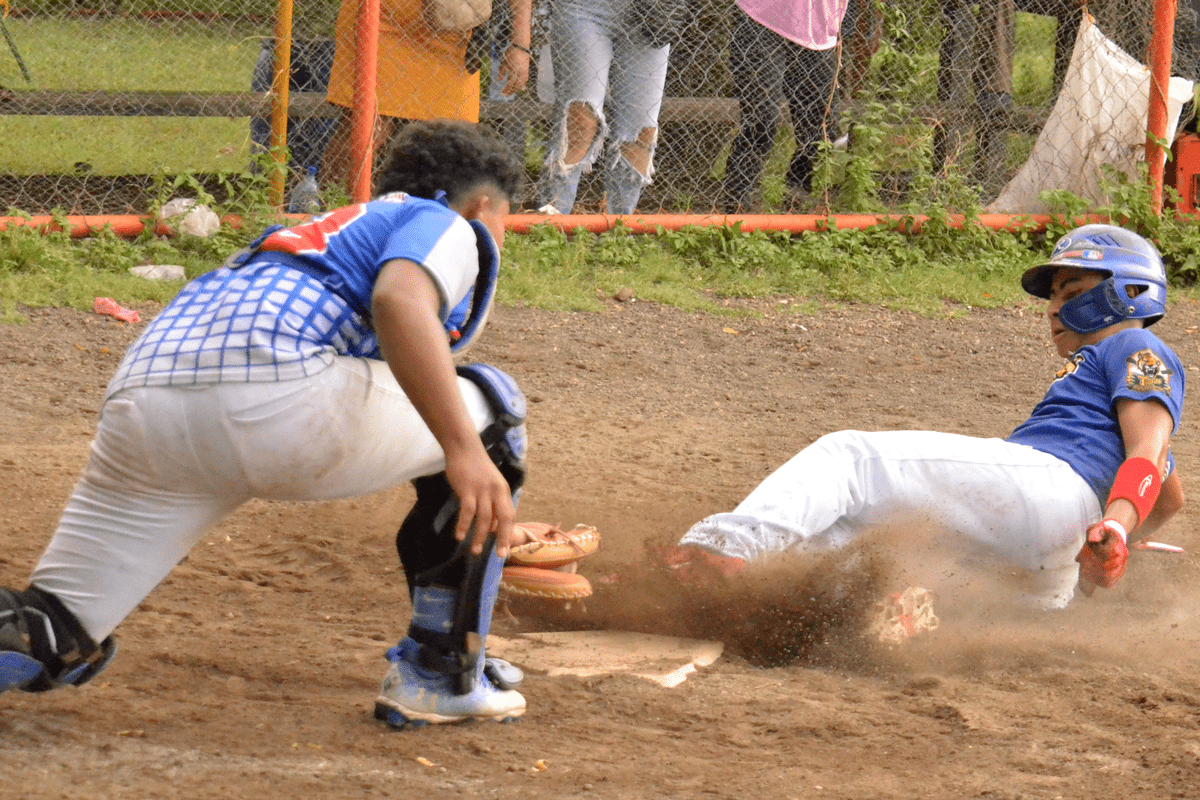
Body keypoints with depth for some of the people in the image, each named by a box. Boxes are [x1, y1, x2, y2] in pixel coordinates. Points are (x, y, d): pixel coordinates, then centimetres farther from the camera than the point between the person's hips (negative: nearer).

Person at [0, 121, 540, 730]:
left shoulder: (334, 228, 42)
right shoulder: (450, 226, 17)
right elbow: (399, 302, -8)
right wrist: (463, 449, -15)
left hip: (138, 406, 7)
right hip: (278, 390, -7)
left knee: (52, 637, 7)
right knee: (486, 411, 17)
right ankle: (439, 675, 13)